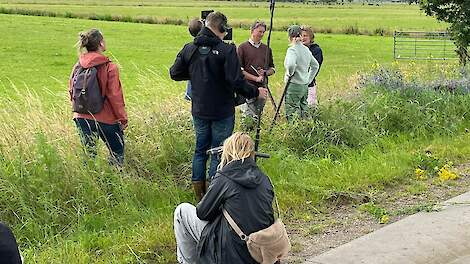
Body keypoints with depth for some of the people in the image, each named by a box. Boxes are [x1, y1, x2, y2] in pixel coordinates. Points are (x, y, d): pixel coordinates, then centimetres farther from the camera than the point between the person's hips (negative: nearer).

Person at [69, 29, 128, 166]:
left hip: (82, 117, 5)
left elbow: (72, 91, 9)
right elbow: (115, 96, -13)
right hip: (107, 119, -5)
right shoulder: (109, 67, -13)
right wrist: (123, 118, -4)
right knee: (117, 153, 13)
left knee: (88, 154, 13)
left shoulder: (77, 67, 2)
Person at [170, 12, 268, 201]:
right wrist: (255, 92, -6)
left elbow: (174, 74, 5)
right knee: (219, 153, 7)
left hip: (199, 111, 5)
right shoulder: (227, 50, -18)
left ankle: (199, 193, 26)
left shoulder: (189, 49, -2)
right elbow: (236, 81, -22)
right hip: (222, 112, -5)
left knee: (200, 150, 19)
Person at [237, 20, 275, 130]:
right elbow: (239, 70, -6)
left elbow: (272, 69, 20)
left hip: (261, 88, 5)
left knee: (258, 117, 8)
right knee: (249, 119, -10)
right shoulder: (243, 48, 0)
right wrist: (255, 78, -12)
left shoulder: (267, 49, 15)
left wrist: (265, 73, -3)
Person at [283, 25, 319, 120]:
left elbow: (291, 64, -33)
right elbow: (315, 65, 20)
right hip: (305, 86, 8)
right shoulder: (306, 49, 10)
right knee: (303, 112, 15)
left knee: (291, 115, -4)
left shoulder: (292, 50, -14)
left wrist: (289, 74, -15)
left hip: (294, 85, -8)